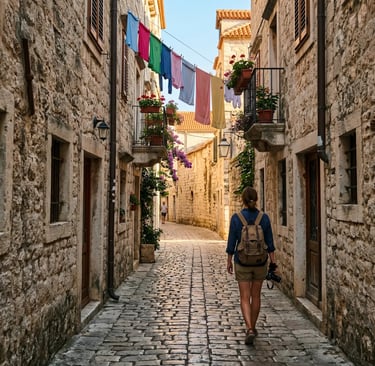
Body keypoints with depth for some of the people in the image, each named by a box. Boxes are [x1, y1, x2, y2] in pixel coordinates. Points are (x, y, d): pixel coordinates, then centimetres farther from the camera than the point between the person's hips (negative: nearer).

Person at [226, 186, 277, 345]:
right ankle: (253, 327, 28)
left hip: (242, 263, -2)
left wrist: (229, 261, 4)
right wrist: (273, 262, 6)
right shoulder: (264, 217, -6)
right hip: (260, 262, 2)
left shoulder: (236, 218, -11)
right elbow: (269, 243, -2)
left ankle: (249, 329, -13)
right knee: (256, 295, 17)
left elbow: (231, 243, -7)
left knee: (245, 298, 4)